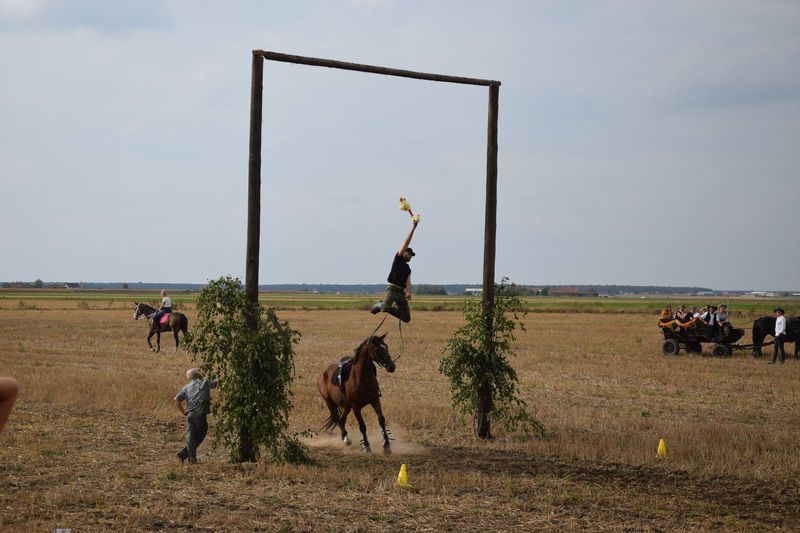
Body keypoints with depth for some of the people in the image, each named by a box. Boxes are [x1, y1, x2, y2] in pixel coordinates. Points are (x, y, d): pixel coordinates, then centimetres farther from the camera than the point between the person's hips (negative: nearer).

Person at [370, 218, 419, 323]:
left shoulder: (408, 269, 23)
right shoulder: (398, 259, 6)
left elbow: (408, 282, 9)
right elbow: (406, 243, 0)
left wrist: (409, 292, -11)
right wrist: (413, 228, -5)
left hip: (401, 292, 7)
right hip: (392, 289, -6)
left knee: (406, 318, 0)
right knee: (385, 308, -32)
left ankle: (384, 306, 22)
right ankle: (379, 306, 7)